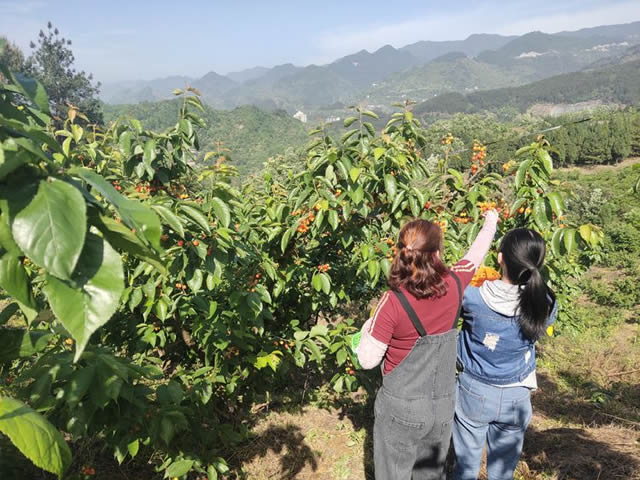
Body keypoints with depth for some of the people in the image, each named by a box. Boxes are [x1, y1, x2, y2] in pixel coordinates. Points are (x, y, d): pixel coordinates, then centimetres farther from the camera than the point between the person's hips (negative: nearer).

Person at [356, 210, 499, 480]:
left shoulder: (393, 302, -24)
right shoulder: (453, 286, -13)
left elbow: (368, 361, -17)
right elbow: (476, 254, 9)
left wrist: (366, 330, 3)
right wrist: (491, 222, 26)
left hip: (401, 409, -4)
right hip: (442, 408, 4)